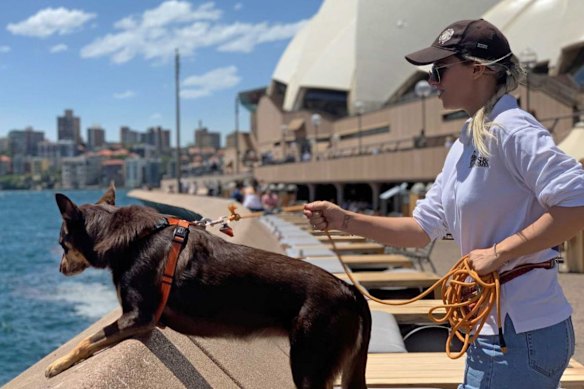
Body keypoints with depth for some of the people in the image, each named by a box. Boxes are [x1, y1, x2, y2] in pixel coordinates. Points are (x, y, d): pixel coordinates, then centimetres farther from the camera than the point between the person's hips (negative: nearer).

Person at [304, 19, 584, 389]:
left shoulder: (510, 130, -17)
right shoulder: (464, 146, 12)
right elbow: (422, 228, 13)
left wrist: (499, 252, -23)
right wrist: (345, 220, 5)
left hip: (522, 334, -9)